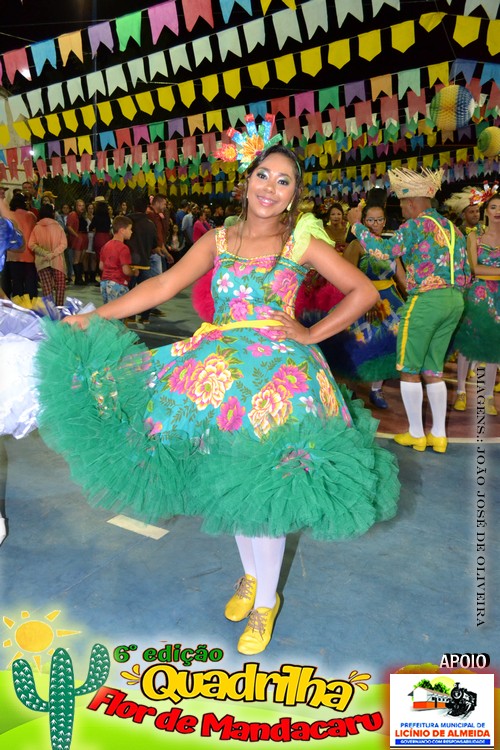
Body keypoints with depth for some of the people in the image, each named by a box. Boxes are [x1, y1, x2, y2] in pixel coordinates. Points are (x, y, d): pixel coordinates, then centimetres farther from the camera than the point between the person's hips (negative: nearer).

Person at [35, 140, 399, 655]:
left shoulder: (303, 245, 2)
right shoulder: (217, 241, 8)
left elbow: (365, 292, 3)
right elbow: (164, 285, 0)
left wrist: (313, 334, -3)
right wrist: (94, 319, -7)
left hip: (280, 370, -3)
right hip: (220, 365, 3)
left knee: (263, 486, -1)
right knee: (231, 481, 9)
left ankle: (266, 600, 20)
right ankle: (250, 575, 34)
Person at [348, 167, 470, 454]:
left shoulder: (417, 224, -6)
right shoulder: (452, 228, 16)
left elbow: (385, 250, -17)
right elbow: (465, 275, 15)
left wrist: (357, 224, -7)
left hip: (425, 301, -8)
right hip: (455, 302, 8)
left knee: (409, 369, 5)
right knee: (433, 370, 14)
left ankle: (416, 433, 10)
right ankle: (439, 435, 16)